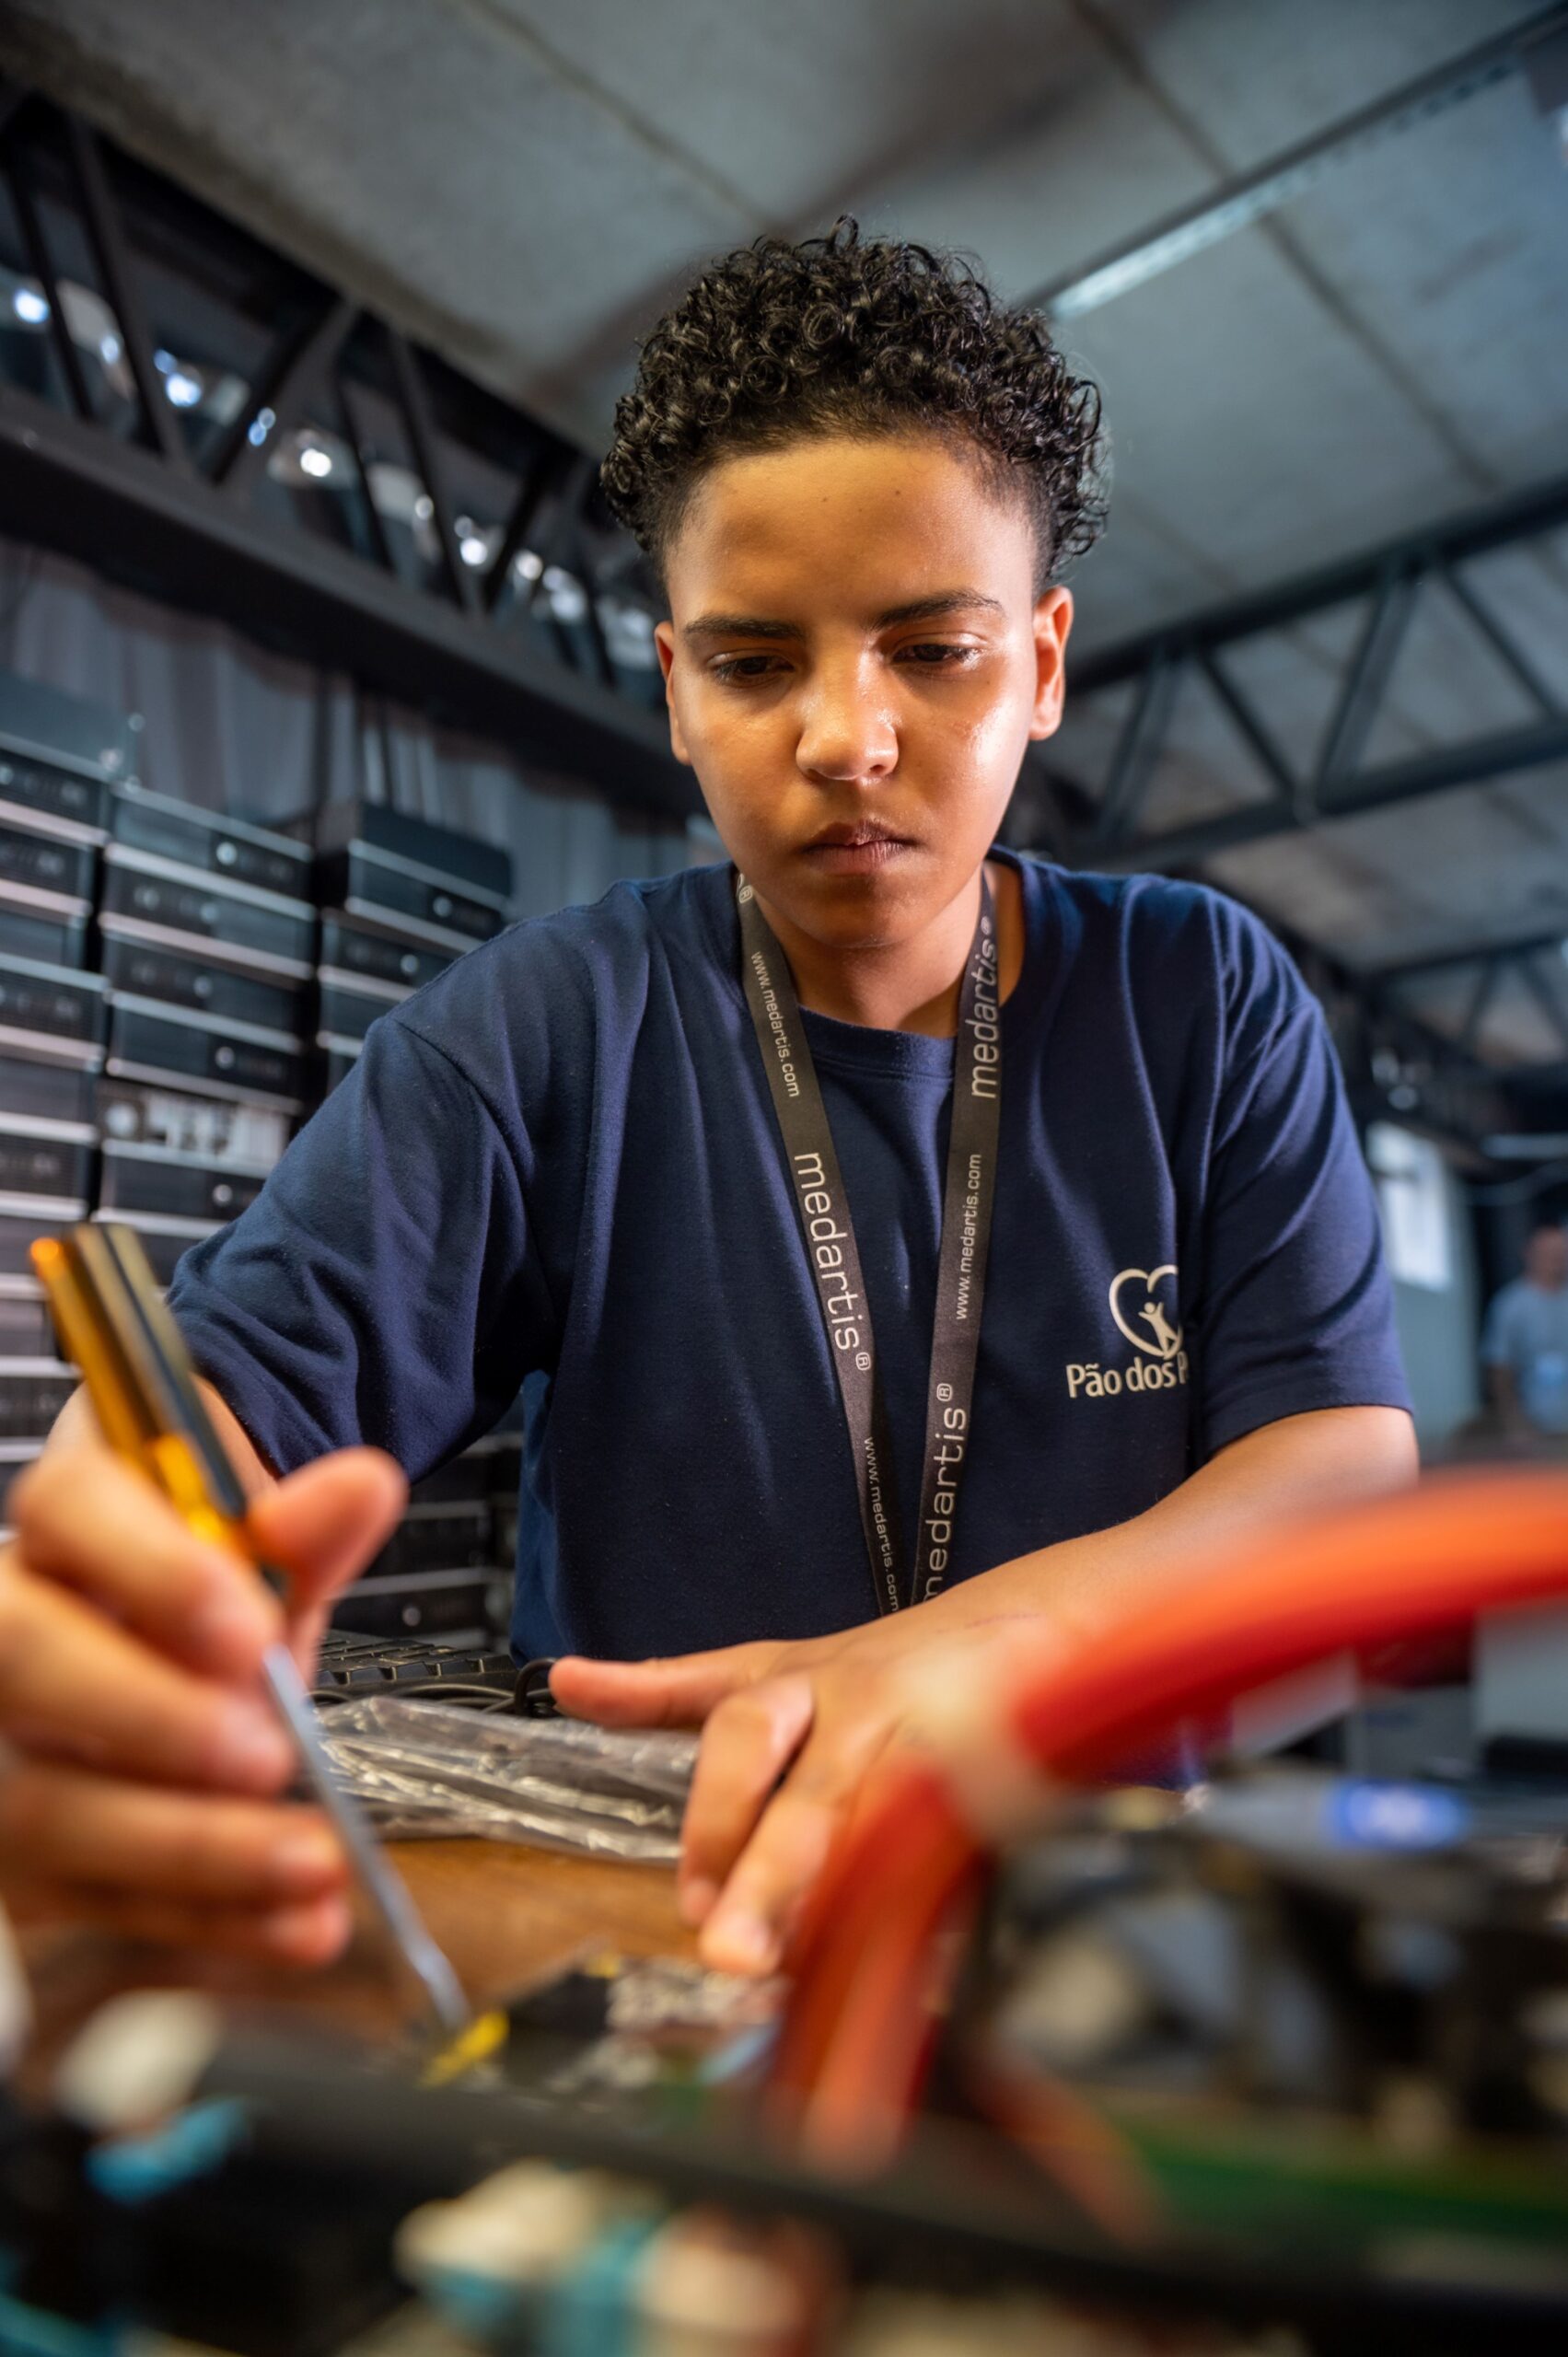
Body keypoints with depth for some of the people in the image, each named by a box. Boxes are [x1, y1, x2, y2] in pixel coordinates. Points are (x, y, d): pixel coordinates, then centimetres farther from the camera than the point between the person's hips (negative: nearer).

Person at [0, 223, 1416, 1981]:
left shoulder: (1207, 999, 0)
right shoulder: (538, 1033, -3)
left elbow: (1353, 1446, -8)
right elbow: (247, 1359, -13)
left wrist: (981, 1636, -27)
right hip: (609, 1896, 0)